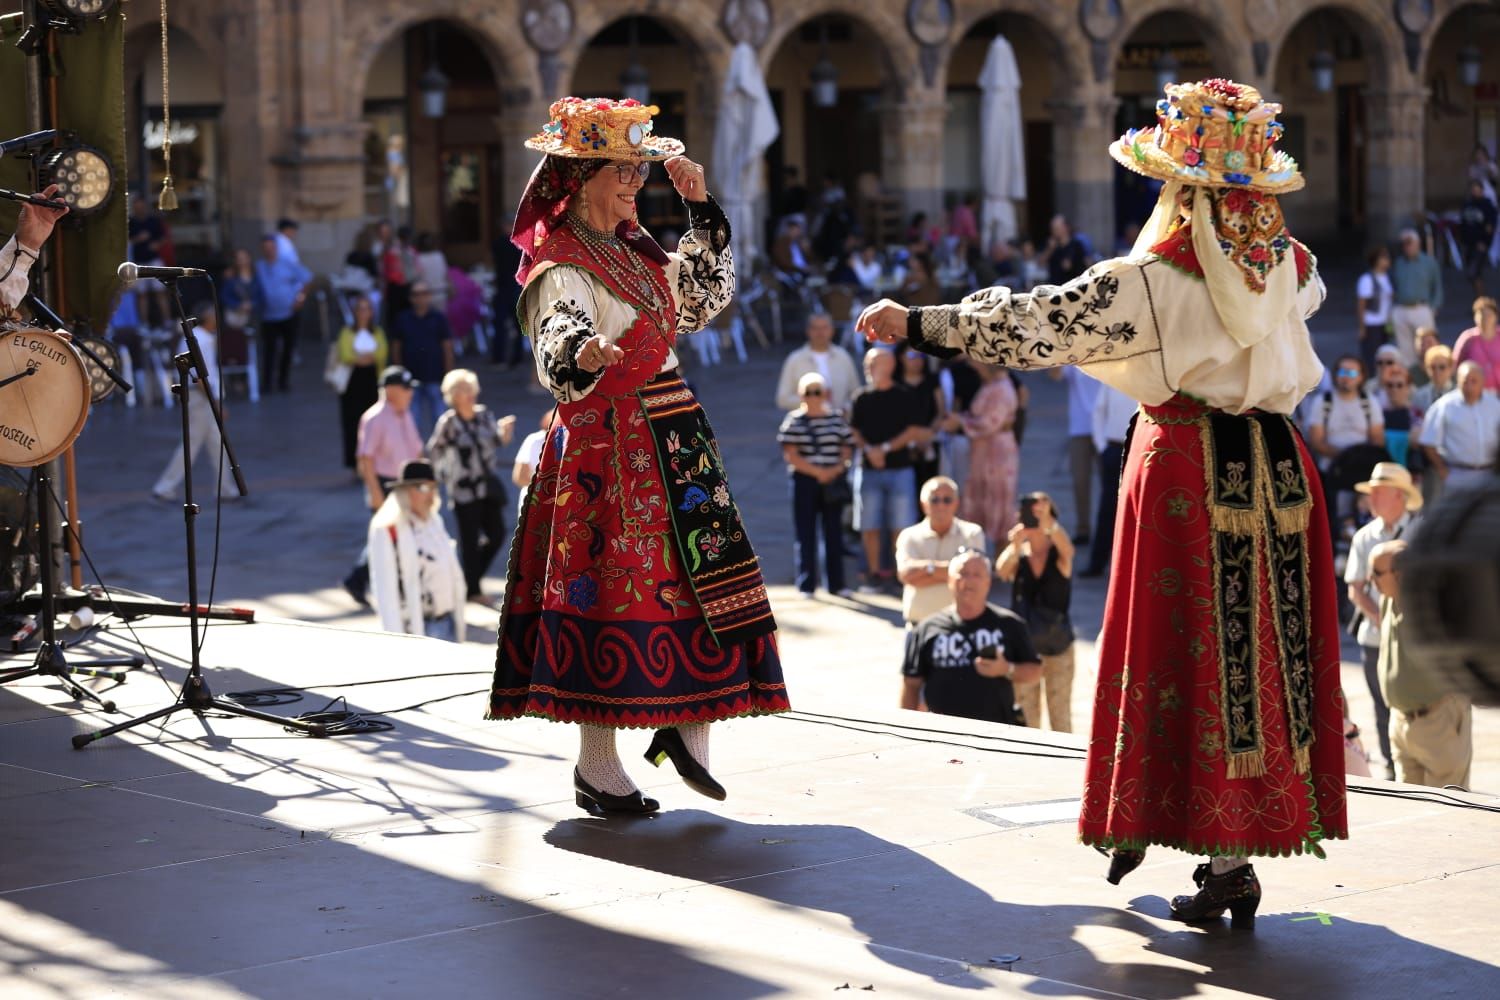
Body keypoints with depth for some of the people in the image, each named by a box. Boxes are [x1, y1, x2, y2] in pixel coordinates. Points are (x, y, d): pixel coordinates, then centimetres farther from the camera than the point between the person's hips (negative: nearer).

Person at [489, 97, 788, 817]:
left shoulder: (635, 248, 15)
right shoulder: (561, 265, -11)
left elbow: (706, 295, 24)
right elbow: (556, 352, -28)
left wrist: (701, 207, 17)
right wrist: (587, 355, -51)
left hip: (675, 438, 8)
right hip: (607, 446, -8)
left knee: (706, 581, 2)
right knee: (609, 592, -6)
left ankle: (687, 729, 13)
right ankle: (596, 770, 0)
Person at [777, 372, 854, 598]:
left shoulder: (836, 419, 8)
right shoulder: (794, 421, 0)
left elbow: (847, 450, 7)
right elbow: (791, 456, -7)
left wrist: (835, 470, -10)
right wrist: (816, 471, -14)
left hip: (833, 483, 2)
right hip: (804, 482, -2)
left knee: (834, 533, 5)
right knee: (806, 534, -1)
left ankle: (836, 583, 11)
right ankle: (806, 585, 3)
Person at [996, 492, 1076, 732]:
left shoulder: (1058, 557, -6)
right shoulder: (1018, 556, -3)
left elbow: (1067, 550, -30)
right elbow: (1002, 570, -25)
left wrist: (1048, 522, -49)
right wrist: (1016, 544, -46)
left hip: (1058, 644, -1)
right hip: (1023, 644, 1)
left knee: (1061, 716, 4)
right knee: (1026, 717, 9)